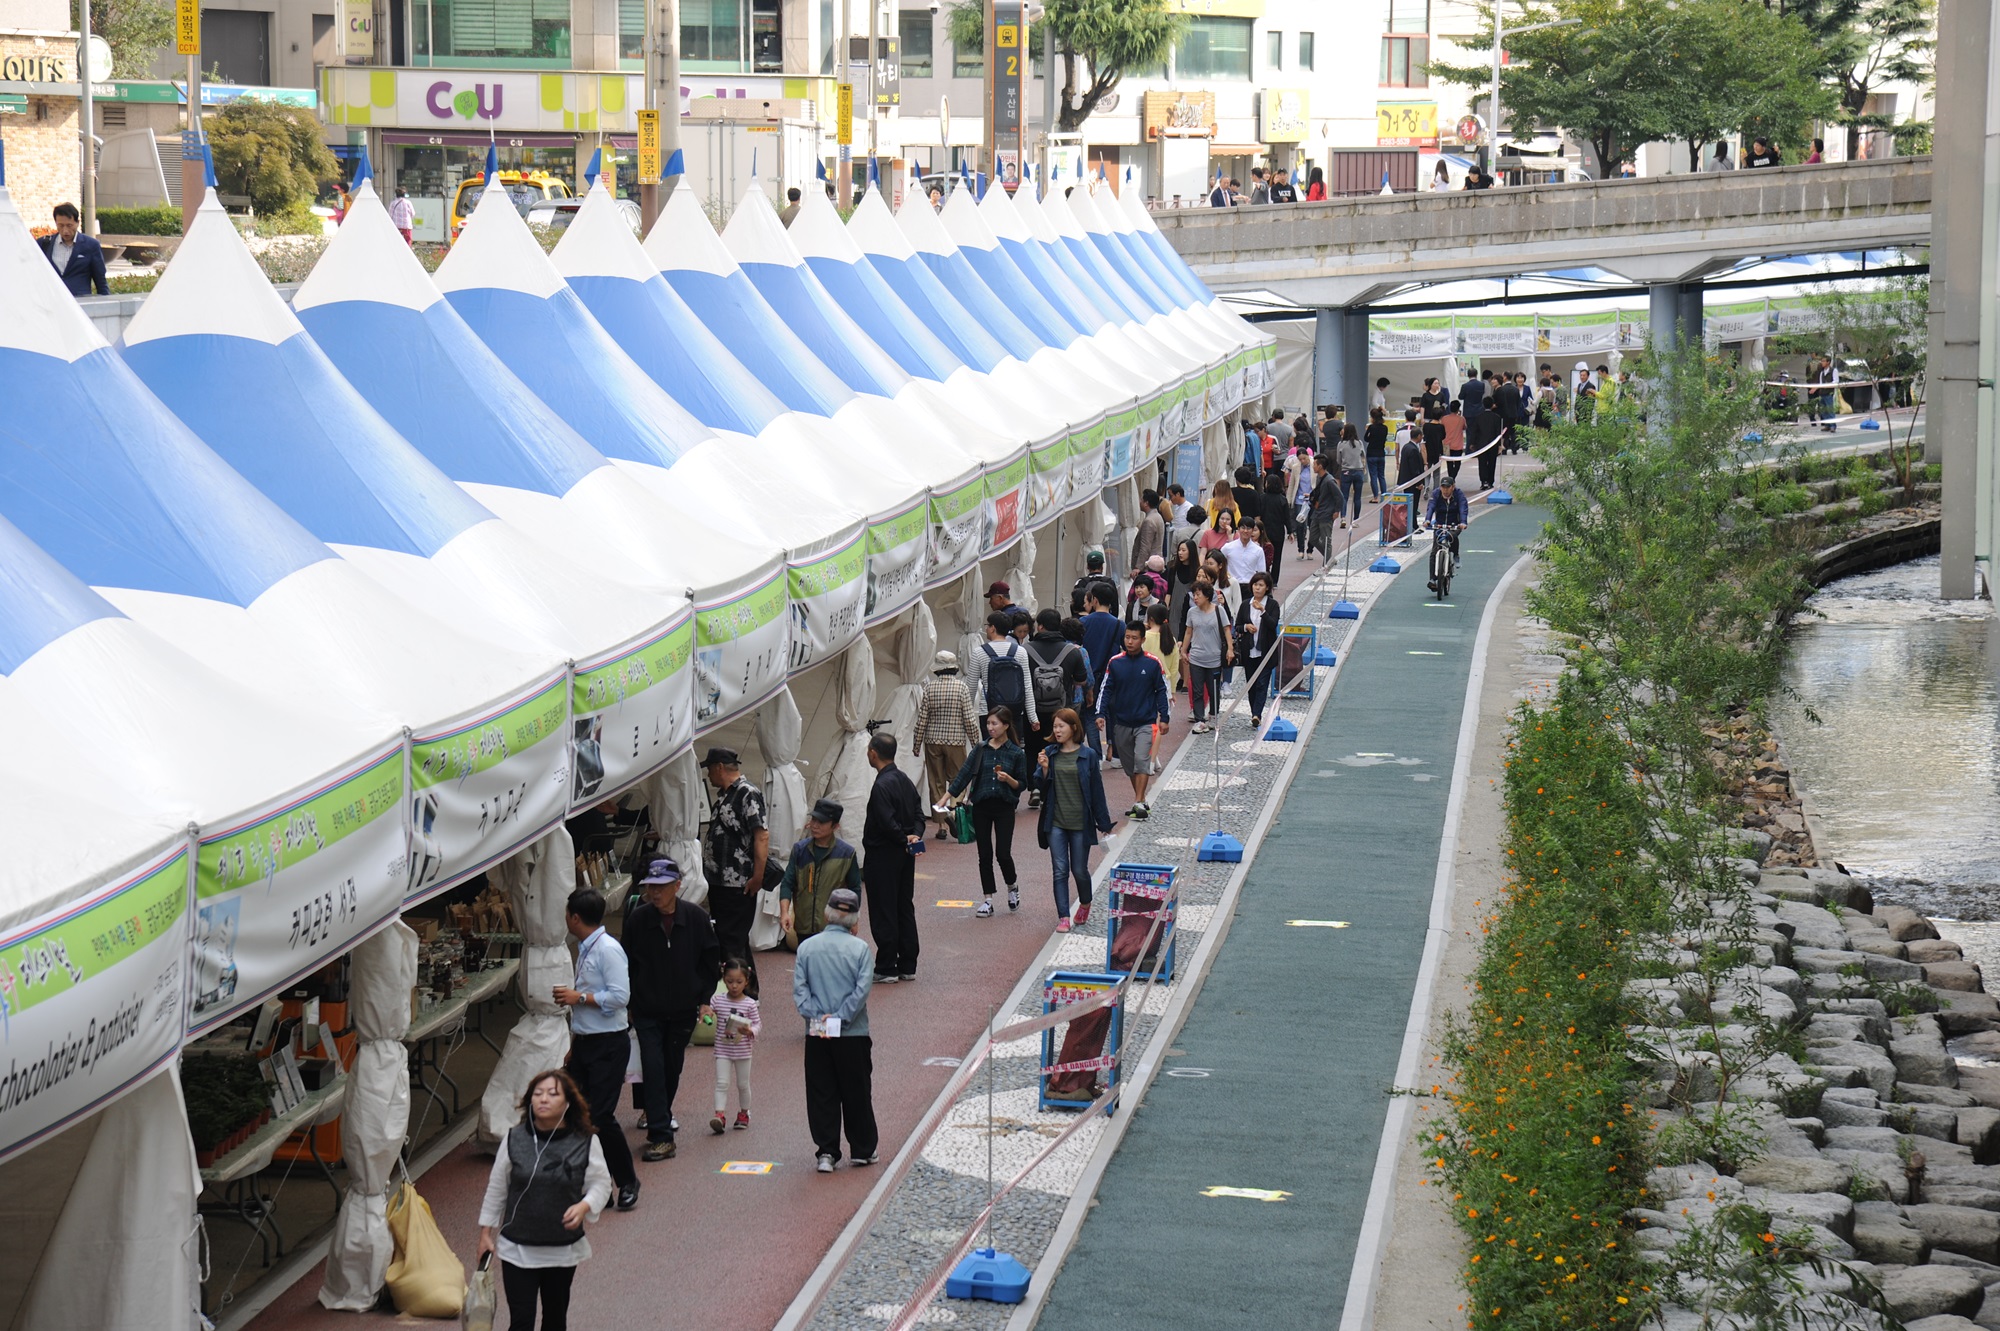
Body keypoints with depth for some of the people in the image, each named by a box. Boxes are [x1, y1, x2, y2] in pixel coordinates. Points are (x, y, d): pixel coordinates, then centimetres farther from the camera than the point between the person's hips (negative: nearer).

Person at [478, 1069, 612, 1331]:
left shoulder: (585, 1143, -9)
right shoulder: (514, 1139, -7)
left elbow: (601, 1184, 1)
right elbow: (496, 1189, 4)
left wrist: (584, 1206, -20)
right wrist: (485, 1233, 7)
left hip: (564, 1250, 1)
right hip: (517, 1248, -1)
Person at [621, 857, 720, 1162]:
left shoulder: (695, 917, -9)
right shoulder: (638, 918, -9)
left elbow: (711, 959, 3)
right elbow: (626, 962, 2)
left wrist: (705, 999, -1)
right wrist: (627, 1000, 0)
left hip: (683, 1010, 1)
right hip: (647, 1009, -1)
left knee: (672, 1068, 12)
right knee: (653, 1068, -9)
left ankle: (660, 1121, 33)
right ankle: (661, 1136, -10)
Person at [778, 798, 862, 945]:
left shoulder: (846, 854, -3)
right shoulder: (800, 849, 3)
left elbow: (854, 889, 5)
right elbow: (787, 883, 1)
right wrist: (784, 912, -13)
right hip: (804, 927, 3)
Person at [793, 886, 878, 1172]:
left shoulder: (807, 947, 0)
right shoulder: (860, 949, -6)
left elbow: (799, 989, -5)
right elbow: (862, 989, -13)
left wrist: (816, 1017, -8)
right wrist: (841, 1018, -10)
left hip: (817, 1036, 1)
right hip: (853, 1034, -1)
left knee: (821, 1094, 7)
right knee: (856, 1093, 11)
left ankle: (826, 1152, 3)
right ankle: (862, 1150, 19)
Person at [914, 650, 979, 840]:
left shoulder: (930, 687, -4)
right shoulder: (961, 687, -7)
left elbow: (922, 718, -1)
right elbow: (969, 718, -6)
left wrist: (917, 744, 9)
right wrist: (976, 744, 4)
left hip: (933, 741, 1)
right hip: (956, 740, -1)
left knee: (936, 783, 8)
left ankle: (942, 824, 5)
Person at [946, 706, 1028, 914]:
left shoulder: (1017, 753, -1)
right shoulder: (980, 750, 4)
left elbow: (1022, 785, 4)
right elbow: (964, 774, -2)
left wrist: (1008, 779, -18)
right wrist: (946, 798, -10)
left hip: (1004, 806, -2)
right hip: (981, 806, 2)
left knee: (1003, 853, -7)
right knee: (985, 855, 4)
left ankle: (1012, 887, 23)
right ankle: (987, 900, 11)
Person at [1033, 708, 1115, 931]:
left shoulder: (1088, 755, -4)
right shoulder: (1050, 753, 3)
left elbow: (1096, 790, 0)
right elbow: (1041, 786, 5)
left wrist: (1103, 823, 2)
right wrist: (1043, 769, -15)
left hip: (1080, 822, -2)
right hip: (1056, 822, 2)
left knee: (1079, 869, 7)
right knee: (1060, 870, -1)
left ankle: (1085, 903, 35)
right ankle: (1063, 917, 3)